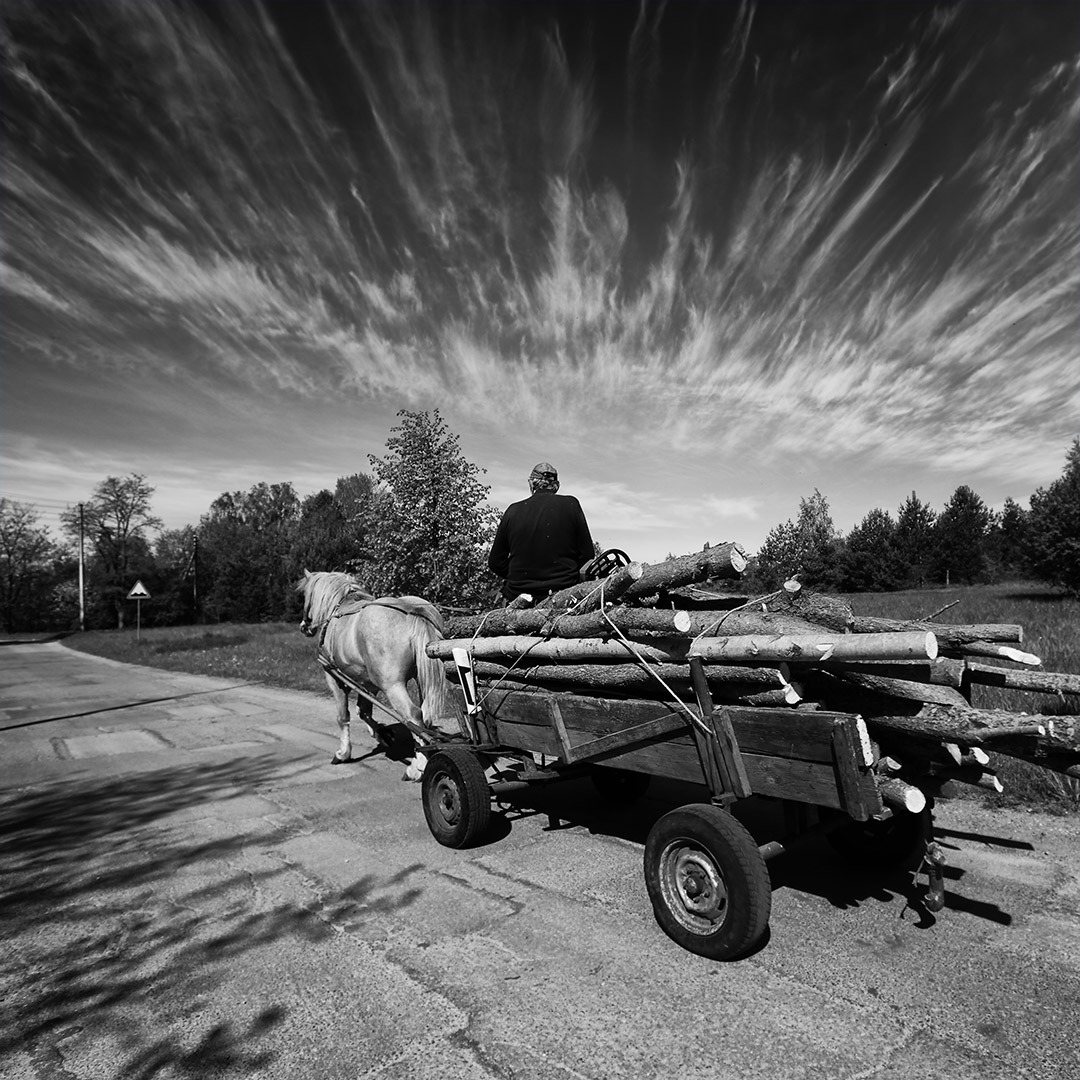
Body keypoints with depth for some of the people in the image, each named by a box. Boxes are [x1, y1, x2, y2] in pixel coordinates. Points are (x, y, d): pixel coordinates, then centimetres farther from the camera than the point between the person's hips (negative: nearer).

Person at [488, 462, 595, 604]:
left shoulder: (513, 511, 1)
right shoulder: (571, 505, -1)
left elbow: (495, 563, 7)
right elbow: (587, 555, 0)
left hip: (518, 594, 2)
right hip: (564, 592, -1)